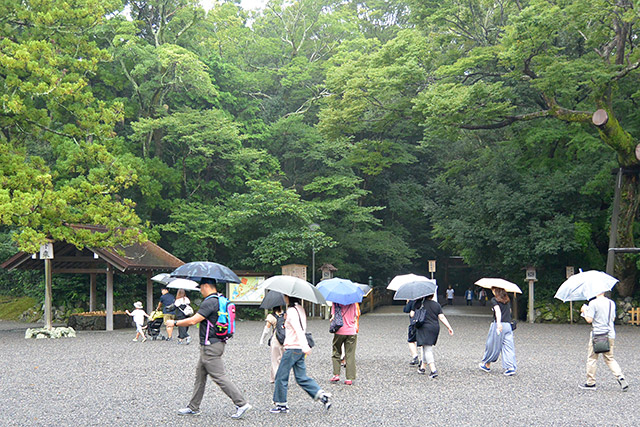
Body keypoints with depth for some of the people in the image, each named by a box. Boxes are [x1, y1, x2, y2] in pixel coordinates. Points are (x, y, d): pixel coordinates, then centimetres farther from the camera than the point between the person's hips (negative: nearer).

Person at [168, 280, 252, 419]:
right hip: (215, 343, 10)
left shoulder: (209, 302, -18)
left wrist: (175, 323, -7)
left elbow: (193, 321, -20)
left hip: (210, 346, -10)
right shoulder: (220, 300, 13)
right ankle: (193, 407, 23)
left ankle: (242, 404, -7)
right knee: (200, 374, 16)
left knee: (219, 377, -8)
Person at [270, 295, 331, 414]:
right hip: (300, 349, 9)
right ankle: (322, 396, 2)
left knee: (281, 377, 4)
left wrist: (305, 347, -36)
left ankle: (281, 405, 12)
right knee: (301, 377, 12)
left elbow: (298, 330, -27)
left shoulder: (291, 311, -15)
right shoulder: (300, 309, 12)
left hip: (292, 348, -9)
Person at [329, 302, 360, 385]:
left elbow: (333, 316, -8)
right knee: (350, 355, 4)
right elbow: (356, 316, 5)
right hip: (352, 331, 1)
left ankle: (336, 374, 6)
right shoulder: (354, 303, 1)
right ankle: (350, 378, 2)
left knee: (336, 353, 15)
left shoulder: (336, 302, -6)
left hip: (339, 331, -1)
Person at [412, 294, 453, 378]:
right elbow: (442, 317, -2)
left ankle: (433, 370, -21)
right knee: (427, 348, 19)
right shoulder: (436, 305, 4)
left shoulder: (419, 303, -2)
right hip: (435, 328, 4)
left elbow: (412, 315, -1)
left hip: (424, 329, -4)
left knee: (427, 349, -7)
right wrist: (449, 327, 0)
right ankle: (423, 367, 29)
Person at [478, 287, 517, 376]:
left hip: (498, 325, -5)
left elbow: (498, 310, -20)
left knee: (492, 346, 9)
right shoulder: (507, 300, 13)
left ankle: (487, 365, 23)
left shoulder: (494, 300, -5)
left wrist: (498, 323, -33)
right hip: (508, 325, 5)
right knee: (508, 346, 2)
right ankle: (511, 367, -8)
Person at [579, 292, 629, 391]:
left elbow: (589, 320, -16)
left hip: (597, 334, -5)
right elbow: (613, 318, 16)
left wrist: (584, 311, 1)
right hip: (610, 334, 5)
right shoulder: (611, 303, 7)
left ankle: (590, 383, 13)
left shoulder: (593, 303, -13)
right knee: (609, 358, 15)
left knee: (592, 358, 7)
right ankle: (620, 377, -5)